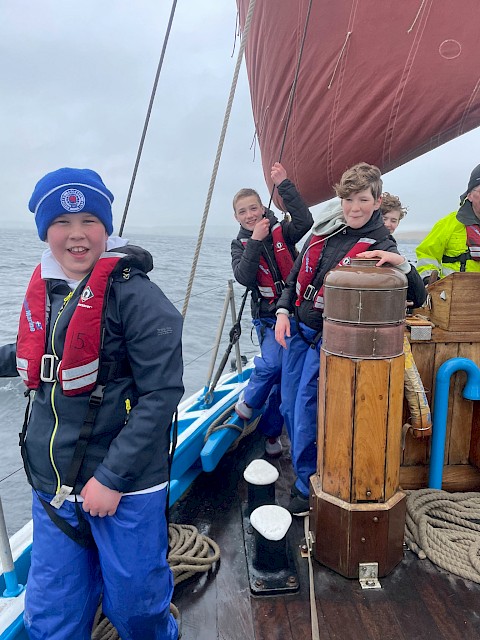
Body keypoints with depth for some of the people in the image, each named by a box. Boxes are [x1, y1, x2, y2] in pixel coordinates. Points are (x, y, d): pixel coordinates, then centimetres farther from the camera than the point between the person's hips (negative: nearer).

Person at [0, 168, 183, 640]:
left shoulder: (133, 294, -17)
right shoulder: (45, 289, 3)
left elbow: (161, 394, -19)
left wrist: (112, 477, -19)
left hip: (125, 486, -5)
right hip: (53, 484, 6)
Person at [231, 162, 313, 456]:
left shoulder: (282, 231, 0)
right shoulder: (240, 244, 4)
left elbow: (305, 221, -23)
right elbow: (244, 278, -14)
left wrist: (285, 185, -24)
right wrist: (255, 241, -20)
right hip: (268, 317, 0)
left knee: (285, 375, 6)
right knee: (272, 364, -24)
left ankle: (271, 430, 25)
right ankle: (249, 400, 8)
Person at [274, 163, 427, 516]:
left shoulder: (381, 246, -12)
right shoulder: (326, 229, 4)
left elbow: (418, 297, -17)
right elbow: (297, 272, 13)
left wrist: (402, 264, -35)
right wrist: (283, 311, 2)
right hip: (297, 328, 6)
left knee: (307, 410, -3)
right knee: (289, 405, 15)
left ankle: (308, 486, 18)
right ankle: (305, 464, 39)